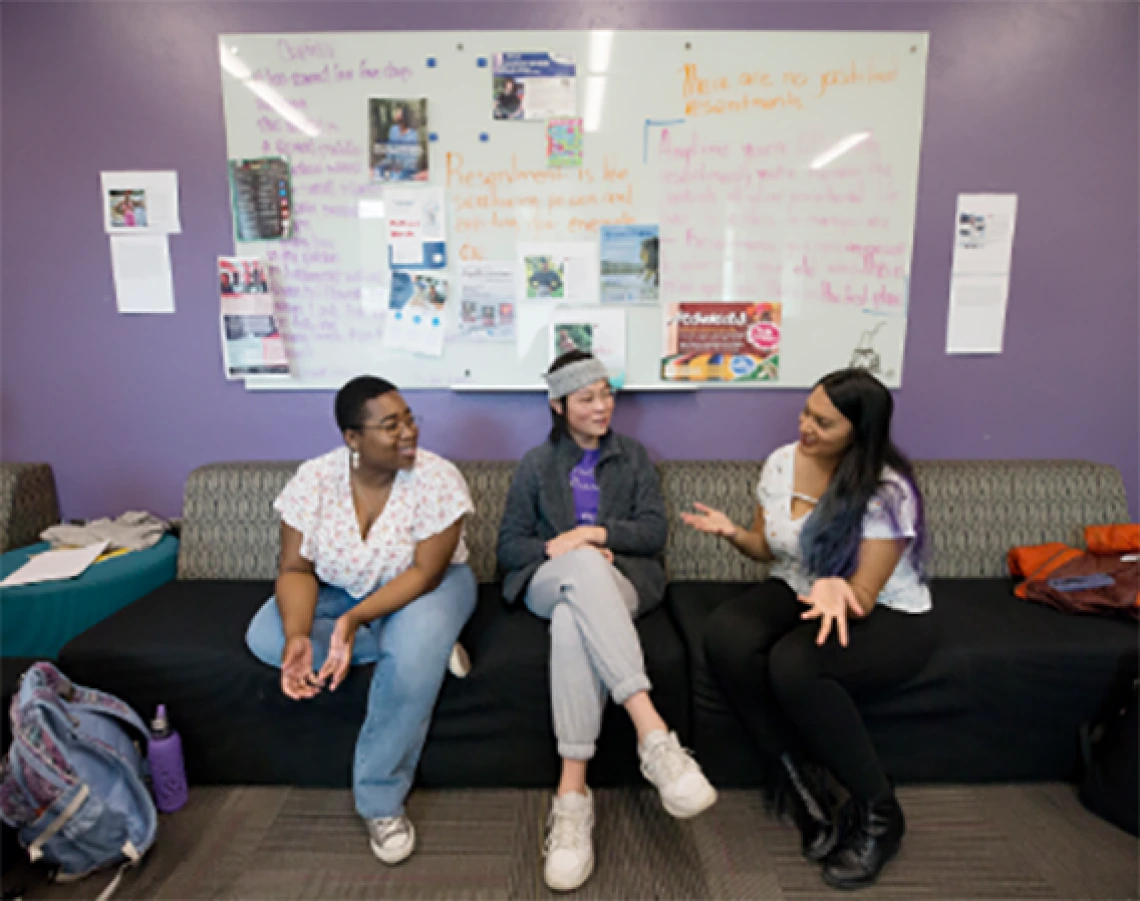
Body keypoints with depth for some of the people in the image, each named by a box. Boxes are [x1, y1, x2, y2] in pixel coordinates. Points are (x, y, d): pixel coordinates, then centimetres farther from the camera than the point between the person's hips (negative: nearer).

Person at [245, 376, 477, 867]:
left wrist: (355, 619, -38)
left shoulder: (438, 477, -24)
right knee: (265, 638, -20)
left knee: (414, 660, -34)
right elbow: (296, 568, -14)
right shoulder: (314, 479, -16)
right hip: (337, 589, 4)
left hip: (423, 587, -3)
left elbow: (425, 571, -25)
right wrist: (298, 635, -33)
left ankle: (381, 802, -10)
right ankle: (427, 642, -11)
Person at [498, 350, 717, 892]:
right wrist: (556, 549, -12)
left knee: (572, 621, -39)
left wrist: (598, 533, -12)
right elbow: (508, 547, 8)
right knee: (585, 566, -41)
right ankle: (653, 732, -48)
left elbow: (654, 532, 4)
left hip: (617, 584, 1)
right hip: (550, 583, 0)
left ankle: (572, 792, -38)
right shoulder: (536, 464, 14)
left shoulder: (634, 458, 16)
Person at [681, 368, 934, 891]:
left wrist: (837, 591, -43)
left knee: (793, 665, -36)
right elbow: (767, 547, 9)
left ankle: (878, 814, -9)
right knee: (725, 637, -27)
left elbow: (862, 599, -20)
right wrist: (733, 533, -13)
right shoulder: (782, 462, -4)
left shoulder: (886, 490, -20)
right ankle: (801, 791, -9)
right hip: (798, 592, 5)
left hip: (886, 616, -5)